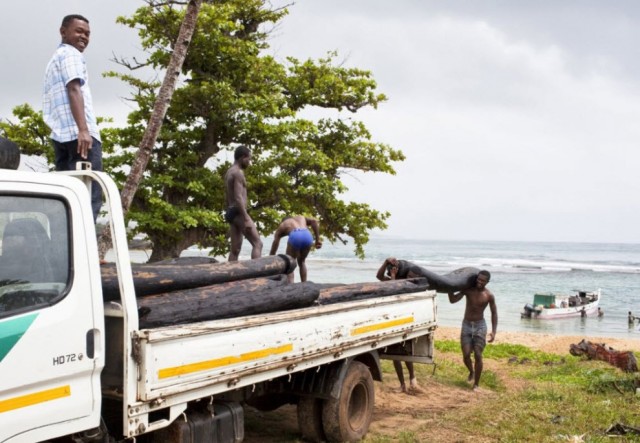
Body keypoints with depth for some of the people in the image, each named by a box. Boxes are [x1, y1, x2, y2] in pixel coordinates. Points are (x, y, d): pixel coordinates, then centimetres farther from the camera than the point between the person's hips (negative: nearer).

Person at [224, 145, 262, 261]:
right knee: (257, 244, -11)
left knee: (235, 249, 8)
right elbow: (238, 198, -20)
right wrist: (247, 219, -22)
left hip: (231, 213, 10)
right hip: (239, 212, -10)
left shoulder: (229, 172, 19)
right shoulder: (238, 172, -12)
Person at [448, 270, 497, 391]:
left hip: (480, 326, -1)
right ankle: (471, 372, 28)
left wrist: (493, 331, -8)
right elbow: (453, 300, -6)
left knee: (478, 355, -5)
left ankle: (476, 384, 7)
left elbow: (494, 313, -1)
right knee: (466, 355, -4)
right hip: (466, 325, 2)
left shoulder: (489, 296, -8)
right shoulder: (468, 290, -5)